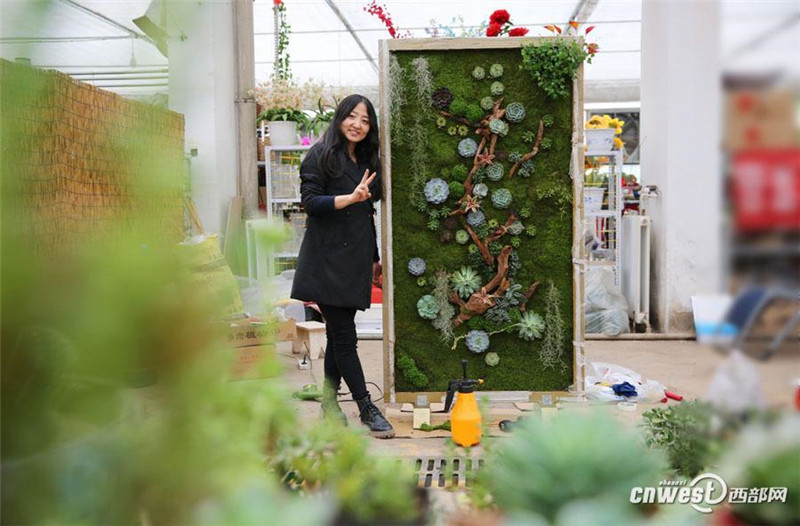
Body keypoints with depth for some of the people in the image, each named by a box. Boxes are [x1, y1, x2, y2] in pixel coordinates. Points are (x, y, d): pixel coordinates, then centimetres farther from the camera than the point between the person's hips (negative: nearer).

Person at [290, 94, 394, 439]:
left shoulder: (367, 162, 18)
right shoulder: (321, 155, -2)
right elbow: (309, 200, -12)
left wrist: (375, 258, 22)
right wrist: (350, 197, -23)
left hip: (356, 259, 6)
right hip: (327, 258, -6)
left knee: (339, 331, 9)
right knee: (344, 335, -5)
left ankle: (329, 401, 19)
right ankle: (367, 409, -1)